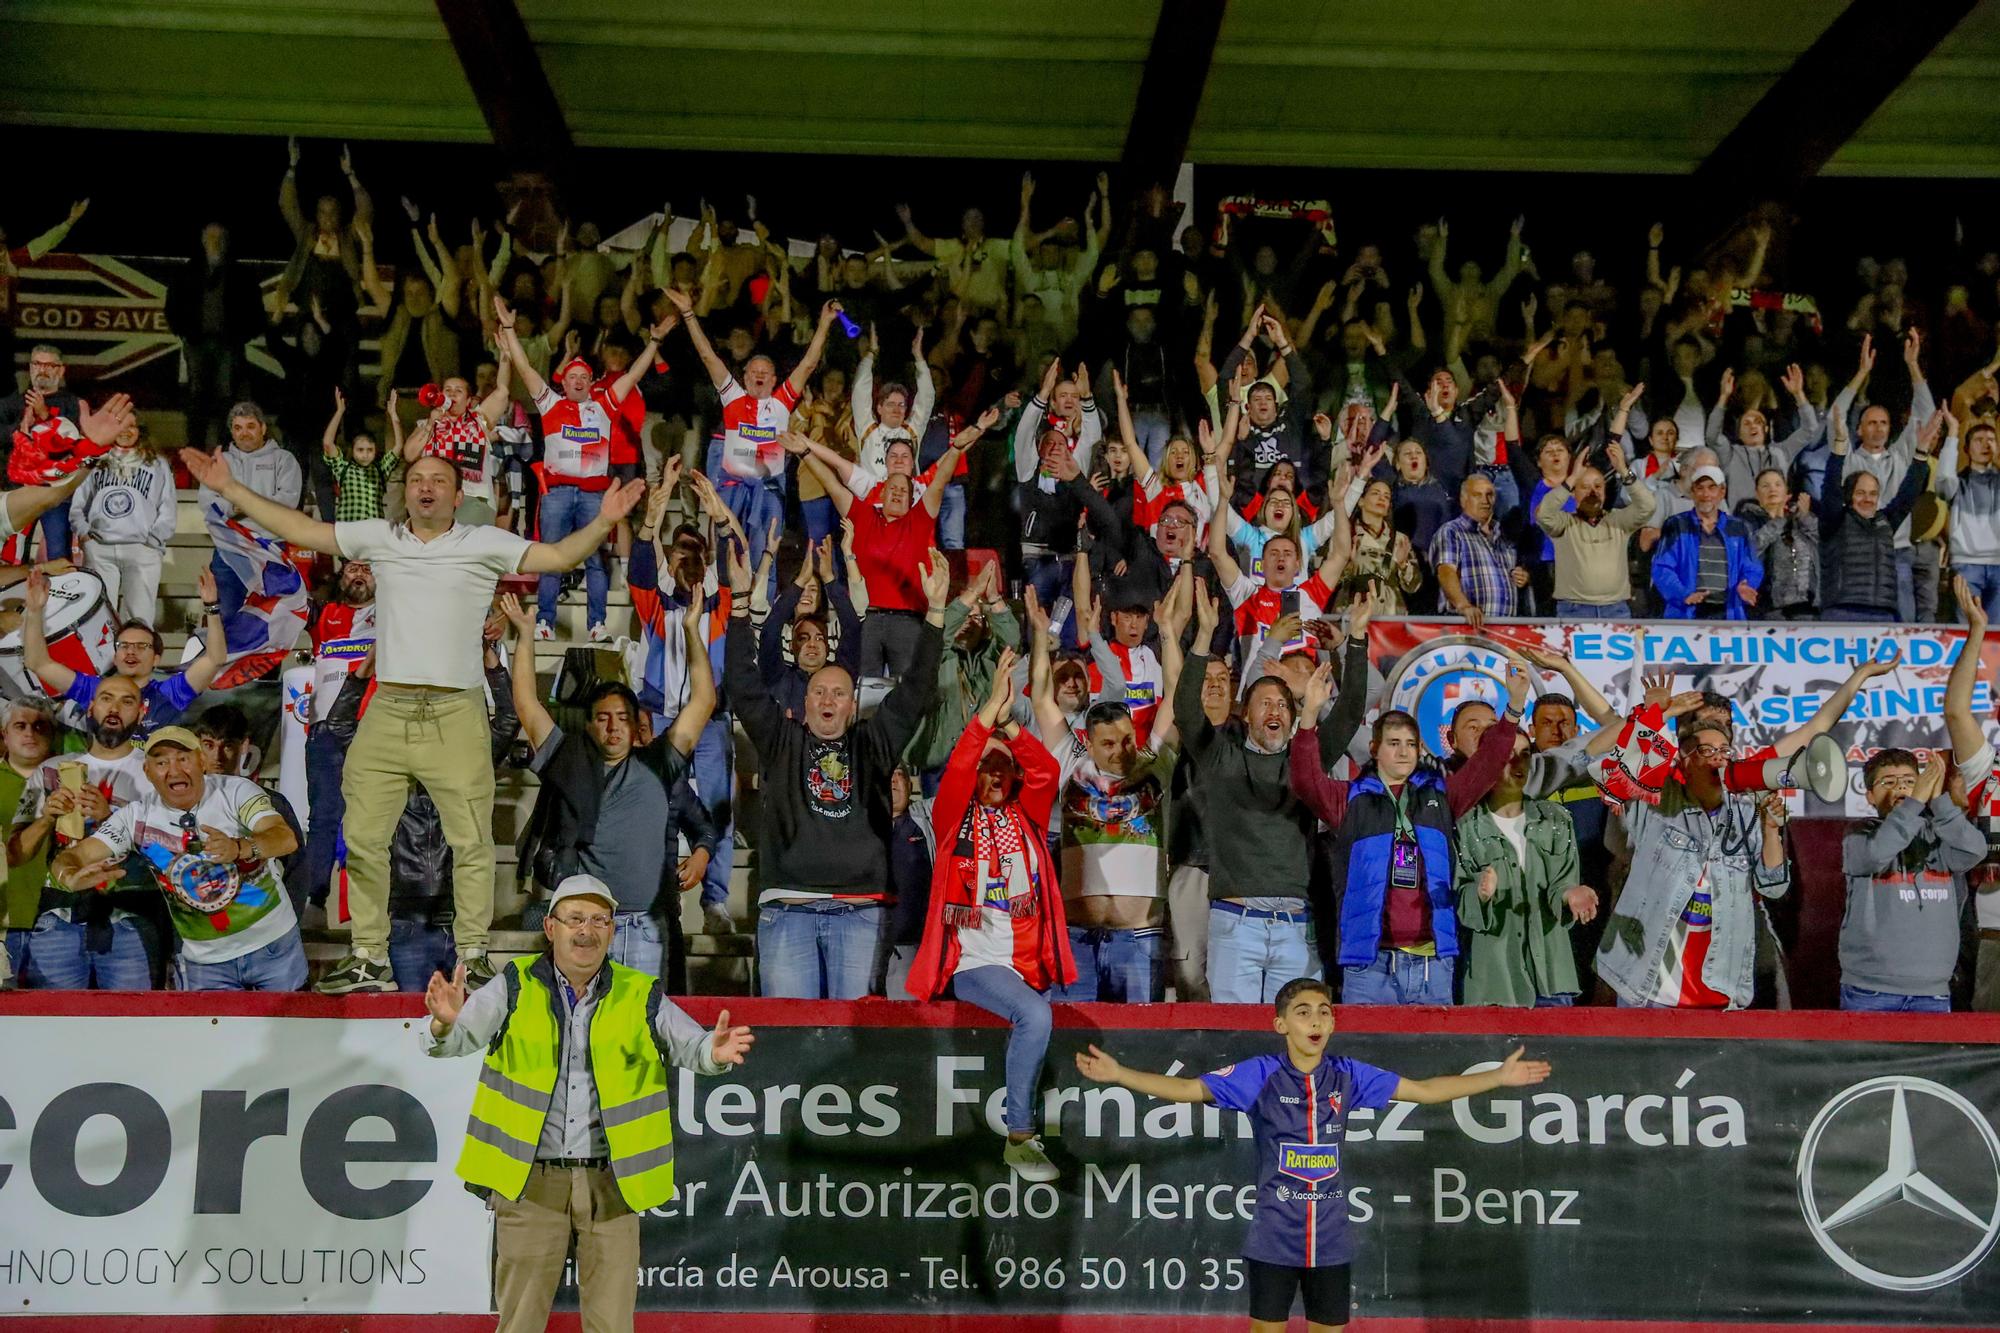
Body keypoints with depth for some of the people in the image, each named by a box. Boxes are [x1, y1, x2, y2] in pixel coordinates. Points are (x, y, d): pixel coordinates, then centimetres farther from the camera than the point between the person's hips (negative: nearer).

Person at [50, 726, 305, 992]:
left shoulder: (236, 791, -14)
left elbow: (287, 839, -28)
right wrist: (71, 876, -39)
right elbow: (73, 856, -13)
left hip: (274, 943, -1)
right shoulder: (137, 815, -7)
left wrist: (238, 848, -50)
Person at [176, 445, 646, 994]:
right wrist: (230, 488, 11)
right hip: (387, 712, 3)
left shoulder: (485, 543, 3)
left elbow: (559, 556, -3)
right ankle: (370, 959, 18)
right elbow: (302, 530, 14)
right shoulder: (377, 537, 11)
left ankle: (473, 956, 11)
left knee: (471, 842, 1)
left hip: (456, 716, -3)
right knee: (363, 839, 6)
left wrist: (603, 522, -20)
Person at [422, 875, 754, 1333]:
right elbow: (459, 1038, -9)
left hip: (610, 1185, 1)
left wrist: (714, 1053, -29)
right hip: (530, 1181, -1)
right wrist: (444, 1024, -33)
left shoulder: (642, 998, 4)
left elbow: (690, 1045, -6)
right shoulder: (515, 990, 1)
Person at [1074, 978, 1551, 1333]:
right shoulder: (1260, 1074, -7)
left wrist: (1500, 1076, 4)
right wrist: (1119, 1074, -24)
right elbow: (1186, 1089, -12)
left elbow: (1427, 1090, 8)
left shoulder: (1349, 1076, 0)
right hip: (1274, 1241, -3)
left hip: (1332, 1242, 3)